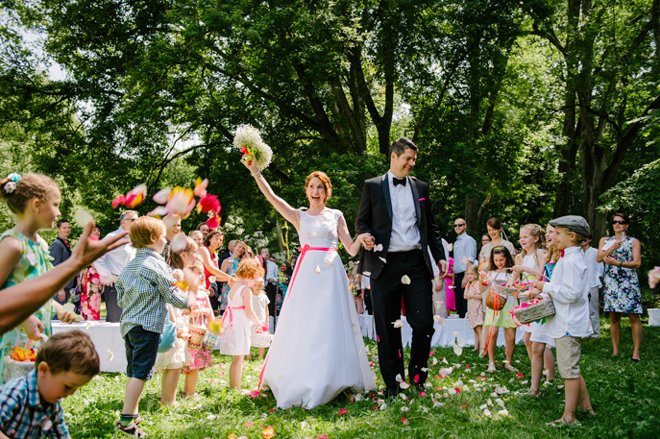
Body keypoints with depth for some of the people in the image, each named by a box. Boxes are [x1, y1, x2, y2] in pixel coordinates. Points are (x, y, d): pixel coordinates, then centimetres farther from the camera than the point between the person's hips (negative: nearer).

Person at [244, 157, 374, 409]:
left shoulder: (336, 215, 13)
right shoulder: (299, 216, 13)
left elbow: (351, 249, 9)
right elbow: (271, 197, 1)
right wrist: (255, 171, -7)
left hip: (331, 274, 0)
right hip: (307, 273, 0)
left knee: (331, 326, -2)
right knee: (303, 327, -1)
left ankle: (331, 382, 8)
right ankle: (301, 383, 8)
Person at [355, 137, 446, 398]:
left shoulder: (421, 187, 14)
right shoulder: (372, 186, 6)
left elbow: (431, 227, 17)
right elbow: (361, 221, 8)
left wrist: (440, 257, 8)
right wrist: (364, 235, -13)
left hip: (417, 263, 2)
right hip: (385, 265, -2)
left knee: (424, 323, -1)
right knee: (387, 327, 5)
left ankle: (417, 376, 20)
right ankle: (393, 383, 18)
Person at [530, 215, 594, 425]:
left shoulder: (571, 261, -19)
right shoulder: (571, 258, 14)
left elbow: (571, 293, -24)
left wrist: (547, 287, -15)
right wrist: (542, 293, 10)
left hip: (568, 324, -11)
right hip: (567, 322, 11)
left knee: (569, 369, -3)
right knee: (571, 368, 19)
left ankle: (568, 417, 5)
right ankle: (586, 406, 30)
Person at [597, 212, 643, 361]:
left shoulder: (634, 241, 6)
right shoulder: (605, 240, 14)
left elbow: (637, 262, -5)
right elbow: (598, 258, 0)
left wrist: (617, 262, -16)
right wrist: (613, 247, -12)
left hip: (629, 283, -2)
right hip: (611, 282, 3)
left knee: (633, 317, -6)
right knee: (613, 318, 5)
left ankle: (636, 351, -2)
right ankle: (615, 351, 11)